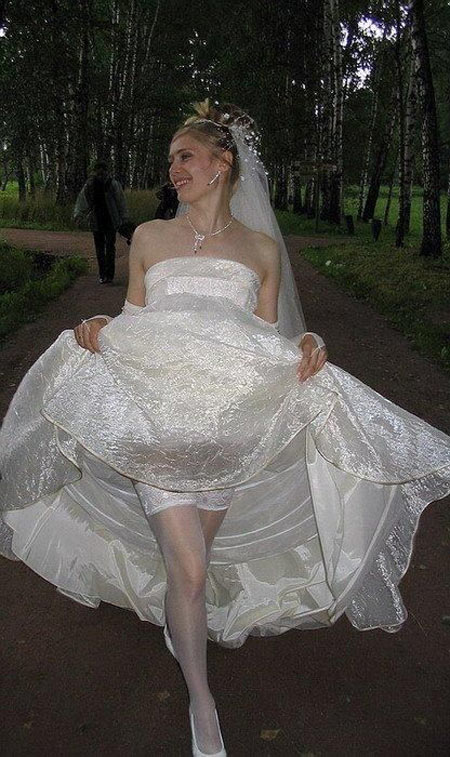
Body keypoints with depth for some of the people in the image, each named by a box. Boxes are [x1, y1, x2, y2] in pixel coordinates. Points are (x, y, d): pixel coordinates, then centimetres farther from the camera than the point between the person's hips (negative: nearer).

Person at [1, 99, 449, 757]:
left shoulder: (262, 248, 8)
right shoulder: (149, 237, 8)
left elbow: (269, 345, 10)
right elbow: (131, 324, 13)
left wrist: (304, 345, -10)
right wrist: (97, 330, -8)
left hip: (229, 425, 1)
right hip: (156, 420, -1)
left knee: (195, 554, 16)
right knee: (190, 571, -7)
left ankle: (175, 610, 51)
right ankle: (202, 702, 17)